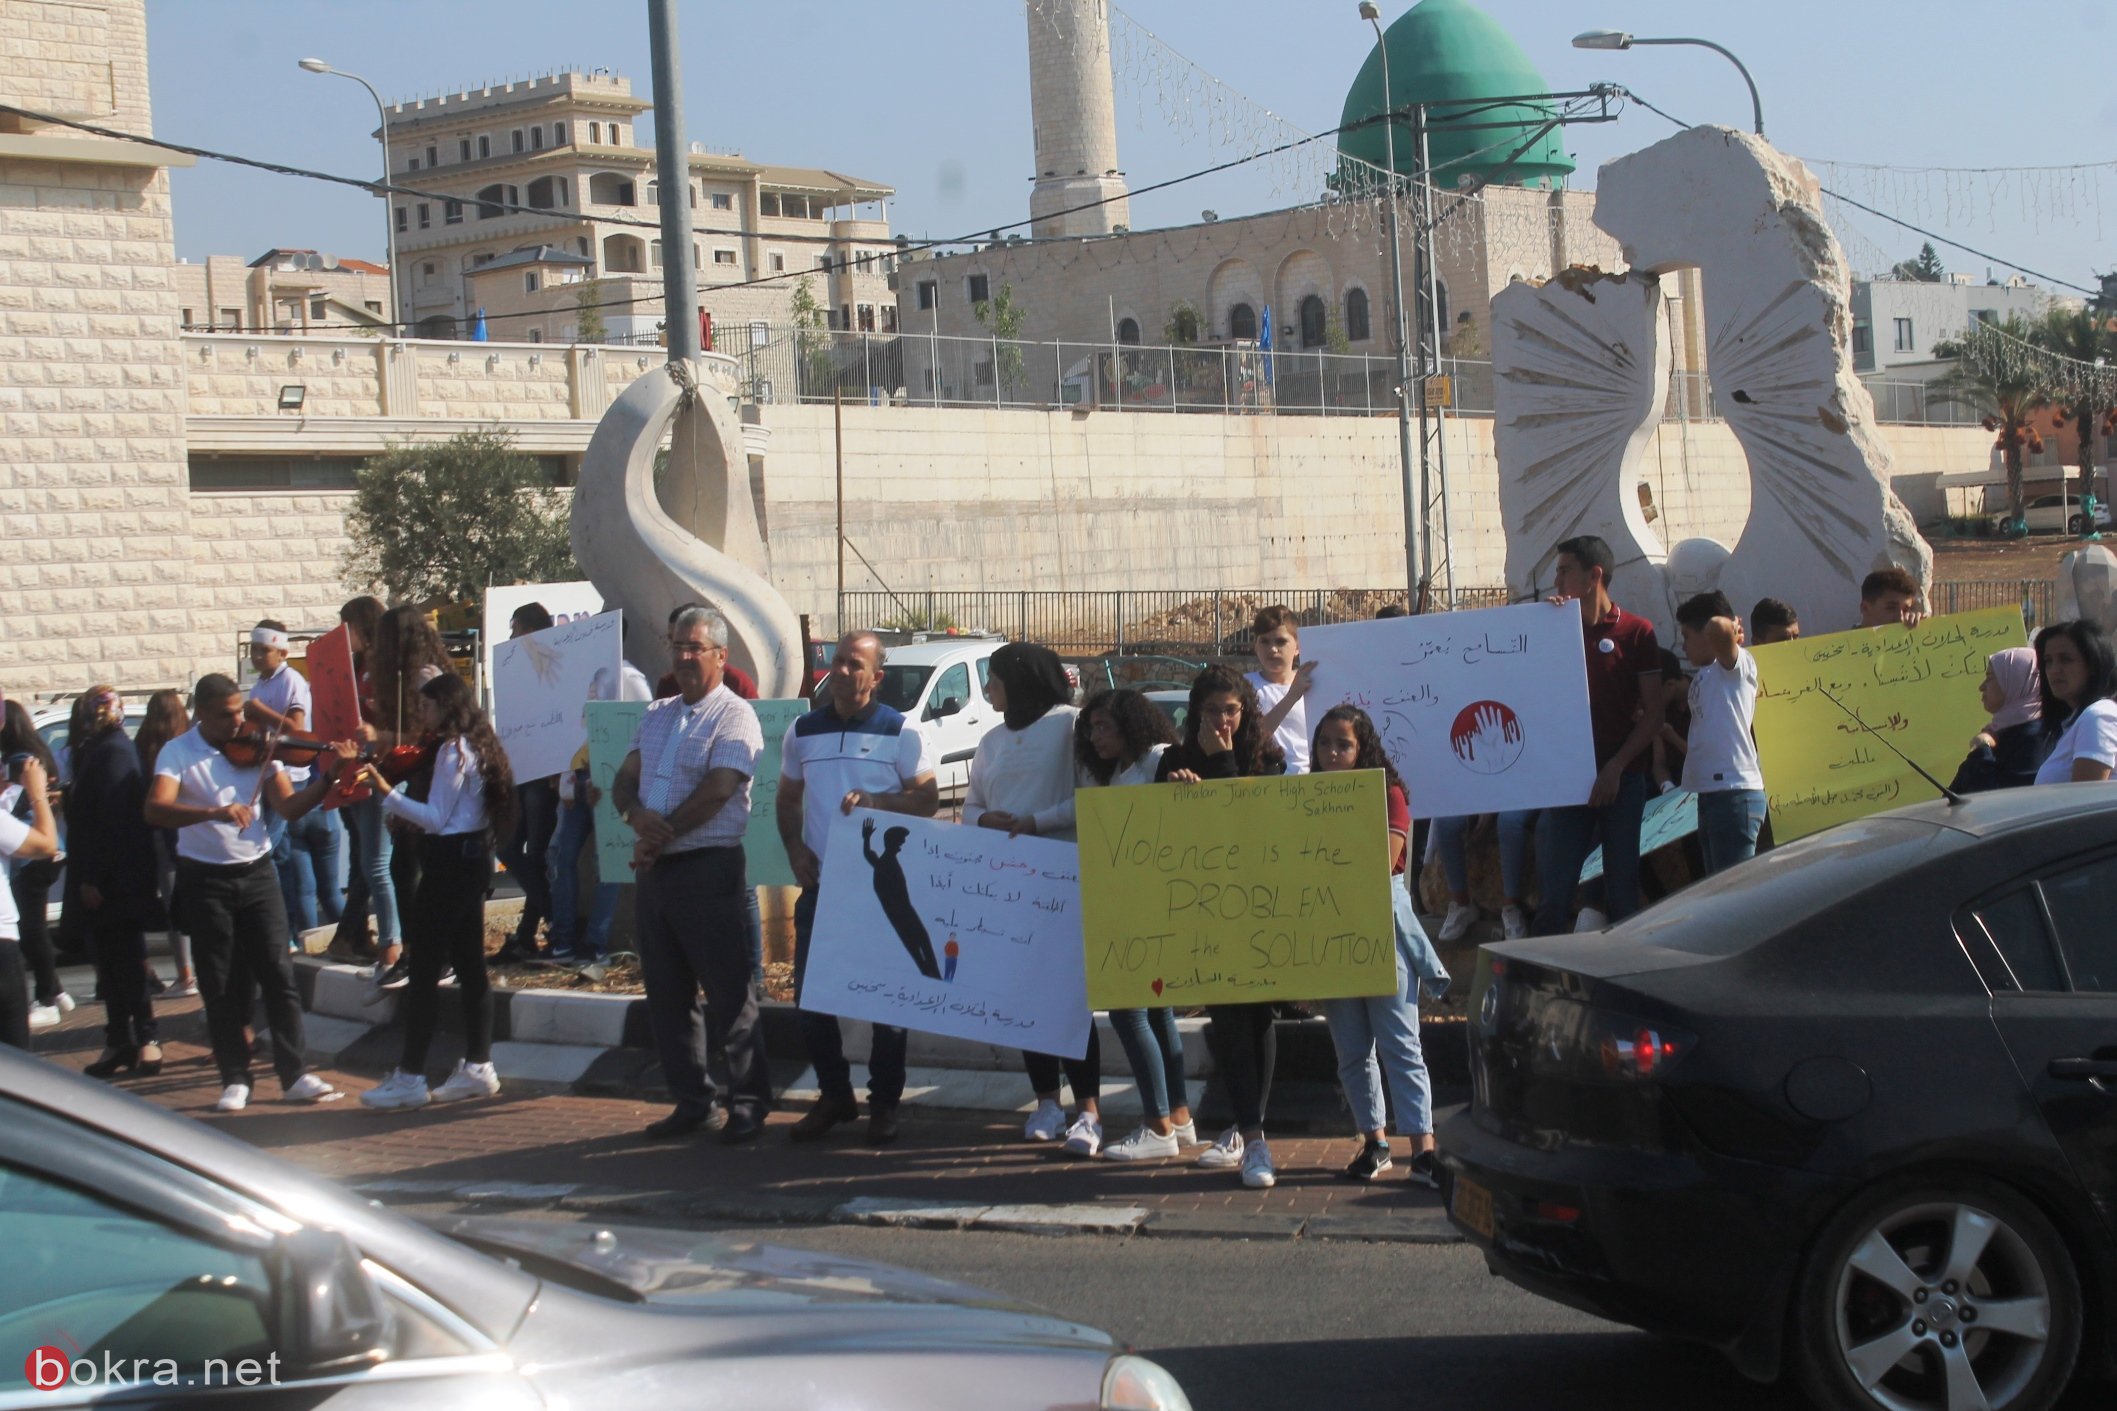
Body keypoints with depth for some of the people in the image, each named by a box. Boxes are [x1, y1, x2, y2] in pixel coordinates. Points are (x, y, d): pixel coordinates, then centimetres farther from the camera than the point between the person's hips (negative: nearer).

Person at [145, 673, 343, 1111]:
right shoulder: (178, 754, -8)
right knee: (220, 986, 4)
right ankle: (235, 1079, 12)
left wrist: (327, 779, -20)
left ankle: (294, 1075, 2)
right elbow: (156, 809, -25)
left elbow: (288, 806, -4)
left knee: (278, 975, -1)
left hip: (256, 873, 2)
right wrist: (214, 812, -39)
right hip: (205, 879, -2)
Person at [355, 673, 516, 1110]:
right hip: (474, 857, 10)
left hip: (449, 860, -10)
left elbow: (436, 818, -18)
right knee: (469, 964, 12)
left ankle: (410, 1077, -7)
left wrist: (386, 792, -22)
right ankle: (478, 1066, 15)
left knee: (424, 968, -7)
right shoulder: (476, 746, 14)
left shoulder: (452, 750, -14)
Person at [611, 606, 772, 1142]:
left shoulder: (733, 716, -7)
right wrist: (637, 815, -12)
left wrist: (659, 838, -13)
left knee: (729, 995, -4)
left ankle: (749, 1104, 3)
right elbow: (624, 780, 10)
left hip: (709, 870, -8)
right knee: (666, 993, 10)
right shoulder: (657, 715, 16)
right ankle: (692, 1102, 19)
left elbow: (715, 792, -16)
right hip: (656, 871, 8)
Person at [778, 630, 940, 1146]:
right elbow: (787, 801, 17)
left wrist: (875, 802, -22)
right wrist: (795, 850, 0)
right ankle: (834, 1096, 18)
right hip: (820, 882, 4)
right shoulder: (803, 732, 10)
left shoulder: (901, 733, -2)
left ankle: (883, 1102, 12)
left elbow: (928, 799, -6)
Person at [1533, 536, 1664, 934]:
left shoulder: (1636, 632, 1)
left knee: (1622, 888, 3)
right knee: (1553, 890, -2)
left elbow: (1653, 714, -1)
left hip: (1622, 779, -2)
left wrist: (1615, 767, -11)